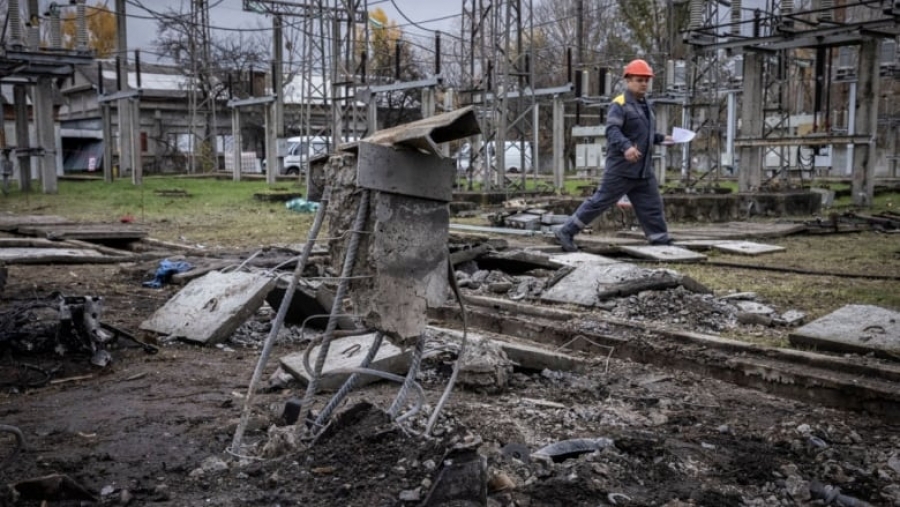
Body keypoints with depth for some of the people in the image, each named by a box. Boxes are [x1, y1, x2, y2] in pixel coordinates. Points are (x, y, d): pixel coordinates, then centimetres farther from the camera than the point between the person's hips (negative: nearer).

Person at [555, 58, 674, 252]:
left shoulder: (646, 105, 18)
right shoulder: (619, 105, -12)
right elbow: (612, 130, -28)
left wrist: (661, 138, 21)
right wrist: (626, 147, -43)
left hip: (644, 170, 8)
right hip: (621, 167, -8)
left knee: (652, 207, 7)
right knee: (600, 201, -4)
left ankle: (662, 242, 13)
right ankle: (566, 232, 5)